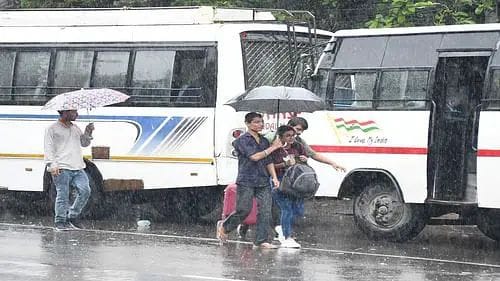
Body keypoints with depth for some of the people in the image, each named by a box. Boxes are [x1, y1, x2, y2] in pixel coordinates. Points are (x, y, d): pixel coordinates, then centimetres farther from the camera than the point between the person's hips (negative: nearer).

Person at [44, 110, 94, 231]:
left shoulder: (75, 128, 24)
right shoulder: (52, 129, 4)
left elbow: (84, 143, 29)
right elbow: (49, 148, -2)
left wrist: (88, 133, 9)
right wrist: (52, 165, -14)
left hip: (78, 167, 6)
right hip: (61, 168, -6)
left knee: (85, 190, -8)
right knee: (63, 195, -8)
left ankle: (72, 217, 6)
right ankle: (60, 222, 0)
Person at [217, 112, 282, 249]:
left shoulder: (264, 140, 15)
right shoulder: (243, 140, -6)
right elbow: (254, 156, -17)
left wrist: (274, 177, 5)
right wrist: (273, 148, -12)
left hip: (263, 181, 6)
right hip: (246, 181, -6)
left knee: (265, 211, -4)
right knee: (243, 210, -3)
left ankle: (261, 240, 0)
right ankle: (224, 226, 23)